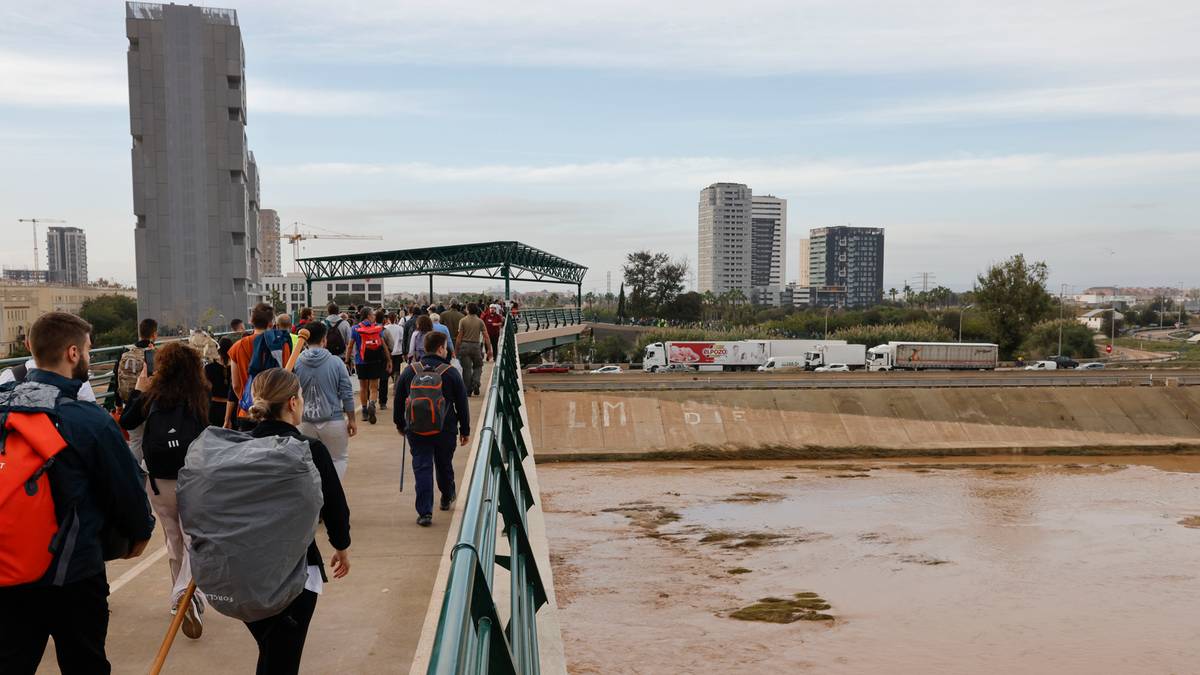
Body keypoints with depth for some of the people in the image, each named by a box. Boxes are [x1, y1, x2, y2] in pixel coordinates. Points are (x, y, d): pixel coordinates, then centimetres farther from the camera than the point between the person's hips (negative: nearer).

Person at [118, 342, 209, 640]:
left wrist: (138, 391, 21)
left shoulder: (154, 396, 1)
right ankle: (187, 592, -24)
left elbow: (127, 422, 11)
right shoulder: (202, 396, 0)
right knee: (194, 538, 1)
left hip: (159, 479, 2)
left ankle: (179, 596, 28)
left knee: (173, 537, 18)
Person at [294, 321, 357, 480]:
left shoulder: (296, 363, -5)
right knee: (340, 459, 14)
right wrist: (351, 420, 4)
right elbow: (347, 394, -6)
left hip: (305, 423, 2)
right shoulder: (336, 362, -8)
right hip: (333, 421, -2)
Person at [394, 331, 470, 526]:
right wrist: (465, 430, 7)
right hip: (445, 430, 0)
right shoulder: (451, 373, -7)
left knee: (422, 468, 1)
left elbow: (399, 401, 8)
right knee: (444, 465, 20)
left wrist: (400, 424, 22)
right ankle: (447, 498, 41)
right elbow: (462, 404, -3)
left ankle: (425, 512, -6)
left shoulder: (409, 372, -1)